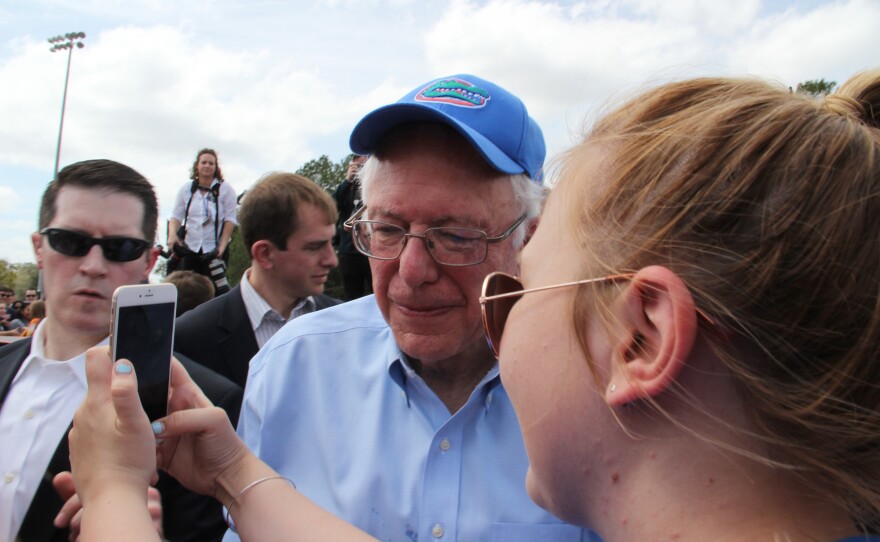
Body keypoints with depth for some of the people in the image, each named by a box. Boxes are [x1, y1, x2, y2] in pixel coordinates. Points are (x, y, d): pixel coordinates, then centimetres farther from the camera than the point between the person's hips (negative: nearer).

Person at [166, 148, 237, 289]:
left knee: (215, 288, -5)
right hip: (190, 248, 3)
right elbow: (176, 216, 7)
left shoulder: (225, 189, -2)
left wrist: (222, 245, -12)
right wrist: (172, 234, -13)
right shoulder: (186, 189, 7)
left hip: (215, 249, -3)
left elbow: (230, 219, -4)